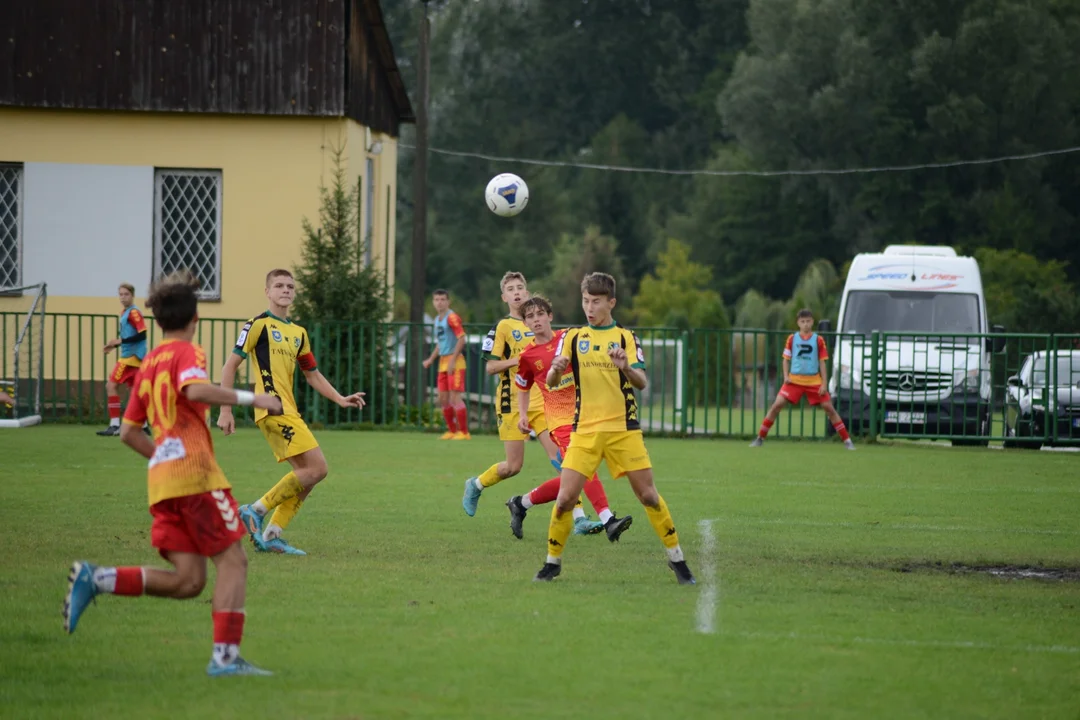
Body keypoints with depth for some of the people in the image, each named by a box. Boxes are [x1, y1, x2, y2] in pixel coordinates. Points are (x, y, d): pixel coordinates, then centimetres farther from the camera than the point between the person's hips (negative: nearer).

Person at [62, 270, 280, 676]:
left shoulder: (148, 364, 23)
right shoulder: (187, 352, 1)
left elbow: (129, 432, 26)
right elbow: (195, 390, -22)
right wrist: (250, 399, -17)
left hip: (161, 477, 8)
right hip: (195, 472, -8)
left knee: (188, 581, 2)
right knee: (232, 561, -4)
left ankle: (95, 579, -8)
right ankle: (226, 655, -13)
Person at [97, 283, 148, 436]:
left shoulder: (134, 313, -13)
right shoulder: (125, 313, 16)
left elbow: (141, 335, -21)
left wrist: (120, 341, -23)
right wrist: (114, 345, 13)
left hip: (131, 356, -10)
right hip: (129, 356, 10)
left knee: (111, 385, -11)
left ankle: (114, 425, -13)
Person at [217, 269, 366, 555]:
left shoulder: (298, 333, 19)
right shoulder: (259, 325, -3)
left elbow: (312, 374, 27)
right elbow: (231, 365, -4)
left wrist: (340, 399, 14)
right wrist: (225, 410, -9)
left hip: (288, 411, 9)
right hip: (274, 410, -9)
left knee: (307, 474, 6)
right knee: (316, 468, -15)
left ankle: (270, 535, 8)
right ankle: (256, 511, -10)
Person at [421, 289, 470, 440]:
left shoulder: (452, 317, -11)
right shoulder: (437, 320, 17)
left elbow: (461, 339, -17)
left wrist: (452, 361, -21)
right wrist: (431, 359, 17)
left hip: (455, 362, -9)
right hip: (443, 363, 9)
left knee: (455, 397, -12)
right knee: (443, 399, 9)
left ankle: (464, 432, -7)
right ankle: (452, 431, 19)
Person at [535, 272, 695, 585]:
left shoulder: (625, 337, 4)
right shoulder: (573, 337, 9)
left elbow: (642, 382, -7)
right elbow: (551, 382, 2)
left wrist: (626, 367, -28)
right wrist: (556, 370, -22)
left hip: (623, 430, -1)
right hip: (584, 431, 1)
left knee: (649, 495, -3)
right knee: (565, 498, -8)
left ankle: (677, 559, 9)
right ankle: (552, 562, 8)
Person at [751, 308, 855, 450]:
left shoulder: (818, 340, -1)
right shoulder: (792, 339, 3)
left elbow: (822, 362, 1)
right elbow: (786, 359, 10)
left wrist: (824, 384, -4)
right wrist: (786, 376, -5)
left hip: (814, 382, -1)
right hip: (794, 380, 1)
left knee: (829, 408, -3)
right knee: (777, 405, -11)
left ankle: (847, 440, 4)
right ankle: (760, 438, -4)